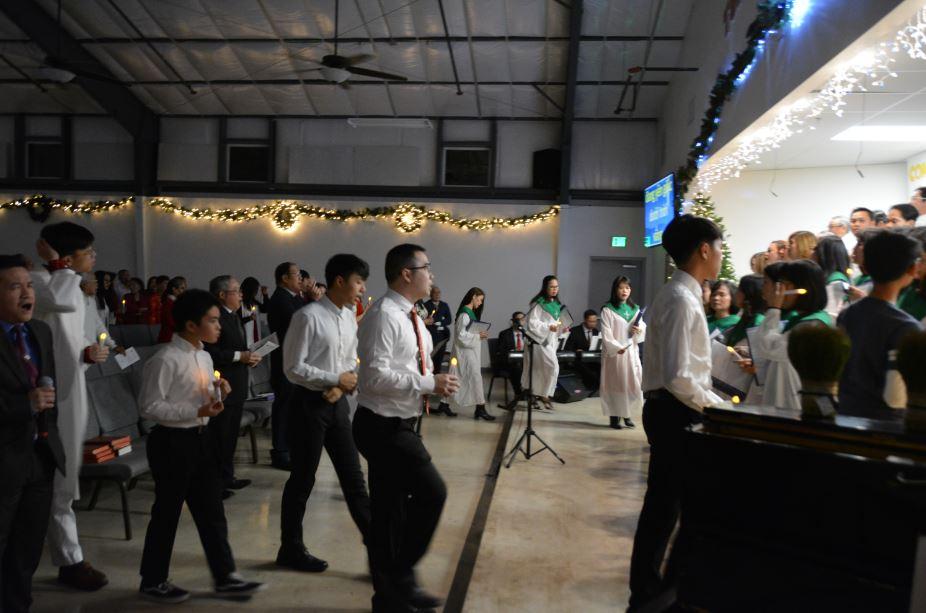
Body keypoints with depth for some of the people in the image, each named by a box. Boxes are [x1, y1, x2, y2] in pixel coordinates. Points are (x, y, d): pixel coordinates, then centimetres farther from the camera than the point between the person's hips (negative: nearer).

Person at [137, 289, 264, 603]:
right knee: (167, 512, 7)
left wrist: (217, 392, -4)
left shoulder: (204, 357, 7)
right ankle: (152, 581, 27)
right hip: (172, 442, -8)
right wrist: (197, 412, -22)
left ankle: (225, 576, 21)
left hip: (201, 438, 8)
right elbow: (149, 406, -19)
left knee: (211, 510, 11)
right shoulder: (165, 360, -18)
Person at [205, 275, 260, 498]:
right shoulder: (215, 317, -16)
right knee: (219, 436, -3)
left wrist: (248, 356, 7)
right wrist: (240, 356, -21)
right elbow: (210, 352, -23)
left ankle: (227, 477, 27)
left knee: (231, 434, 16)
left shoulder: (235, 316, 15)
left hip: (237, 387, 10)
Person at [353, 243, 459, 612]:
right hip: (383, 426, -10)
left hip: (400, 425, 10)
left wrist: (435, 382, 2)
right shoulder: (384, 315, -18)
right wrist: (429, 383, -21)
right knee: (431, 491, -11)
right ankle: (400, 576, 6)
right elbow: (376, 375, -26)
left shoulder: (410, 316, 12)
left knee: (390, 510, 15)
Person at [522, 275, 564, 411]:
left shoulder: (557, 304, 13)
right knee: (553, 367, -17)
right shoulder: (538, 304, -11)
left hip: (551, 341, 8)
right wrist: (548, 327, -23)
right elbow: (532, 323, -16)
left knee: (540, 369, 12)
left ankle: (536, 394, 20)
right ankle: (544, 394, -4)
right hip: (539, 341, -8)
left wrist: (561, 327, 1)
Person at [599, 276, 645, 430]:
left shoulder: (635, 309, 12)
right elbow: (606, 334, -10)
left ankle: (627, 415, 17)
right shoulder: (607, 310, -4)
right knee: (615, 383, -2)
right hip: (614, 353, -5)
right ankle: (614, 416, 5)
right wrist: (617, 348, -20)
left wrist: (639, 330, -9)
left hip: (632, 352, 5)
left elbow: (643, 329, 14)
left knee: (632, 383, 5)